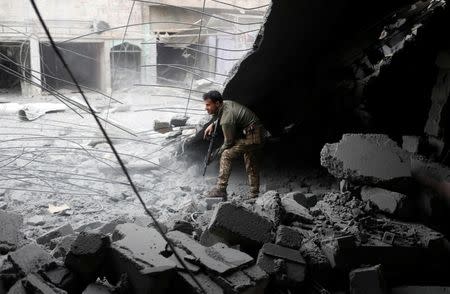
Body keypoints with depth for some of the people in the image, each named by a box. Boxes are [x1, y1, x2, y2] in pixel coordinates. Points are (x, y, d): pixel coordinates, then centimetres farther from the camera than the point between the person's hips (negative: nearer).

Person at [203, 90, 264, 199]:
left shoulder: (227, 120, -26)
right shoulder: (225, 103, 2)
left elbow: (229, 142, -17)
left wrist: (218, 152, 0)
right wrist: (212, 124, 12)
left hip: (251, 136, -11)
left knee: (226, 155, -15)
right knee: (251, 166, 18)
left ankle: (221, 189, -16)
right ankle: (254, 195, 27)